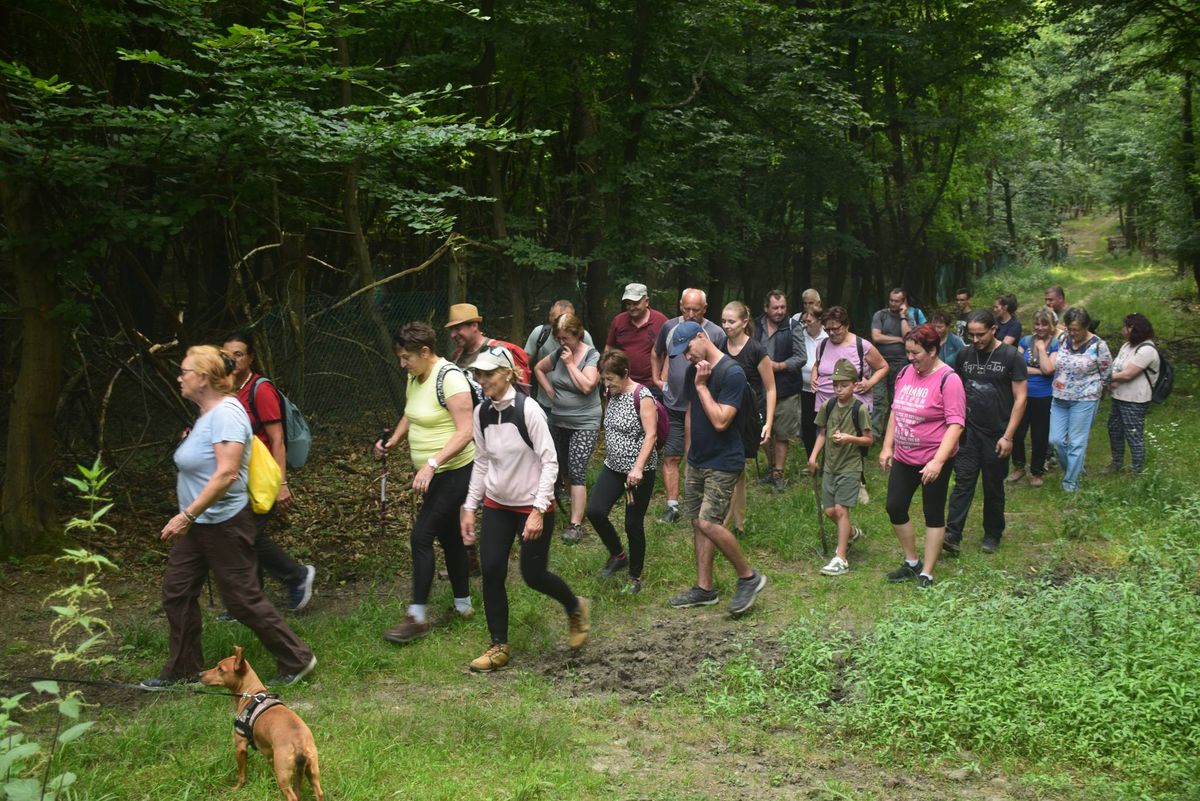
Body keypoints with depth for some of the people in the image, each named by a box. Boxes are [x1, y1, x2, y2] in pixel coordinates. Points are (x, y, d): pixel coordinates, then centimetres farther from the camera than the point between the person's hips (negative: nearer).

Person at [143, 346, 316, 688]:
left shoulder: (225, 413, -22)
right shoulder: (206, 414, 9)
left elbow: (227, 472, -31)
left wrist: (187, 515, -31)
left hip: (224, 524, -10)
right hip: (198, 523, 10)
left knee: (243, 599, -1)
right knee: (176, 592, 13)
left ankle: (296, 659, 13)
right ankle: (183, 669, 26)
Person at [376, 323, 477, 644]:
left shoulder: (449, 378, -21)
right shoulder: (414, 378, 6)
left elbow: (465, 432, -26)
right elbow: (410, 416, 22)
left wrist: (431, 465, -32)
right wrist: (392, 441, 4)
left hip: (453, 472, -9)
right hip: (432, 473, 9)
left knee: (421, 537, -10)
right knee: (448, 536, 16)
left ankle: (418, 616, -3)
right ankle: (463, 605, 29)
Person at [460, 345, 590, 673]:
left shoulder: (528, 411, -19)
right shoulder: (481, 413, -1)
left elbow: (549, 462, -17)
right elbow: (482, 462, 10)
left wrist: (538, 510, -21)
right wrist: (470, 507, 8)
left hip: (533, 506, -5)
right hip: (496, 505, 5)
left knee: (533, 575, 1)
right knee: (491, 573, -2)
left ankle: (576, 608, 32)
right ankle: (499, 646, 12)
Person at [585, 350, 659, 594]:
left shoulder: (642, 396, -15)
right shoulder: (612, 394, 7)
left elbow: (651, 435, -21)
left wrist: (638, 468, -29)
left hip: (638, 471, -6)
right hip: (613, 467, 7)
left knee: (633, 524, 1)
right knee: (594, 510, -10)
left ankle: (635, 577, 19)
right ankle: (618, 555, 14)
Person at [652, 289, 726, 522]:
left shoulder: (716, 334, -7)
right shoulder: (669, 327, 2)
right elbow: (657, 354, 20)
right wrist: (657, 378, 14)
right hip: (673, 405, 2)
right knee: (671, 457, 4)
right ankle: (672, 507, 11)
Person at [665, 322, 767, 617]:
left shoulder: (732, 373, -18)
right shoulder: (693, 371, 7)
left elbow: (720, 421, -24)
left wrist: (701, 385, -19)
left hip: (723, 463, -8)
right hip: (697, 460, 8)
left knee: (709, 522, -15)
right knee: (698, 522, 10)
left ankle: (748, 576, 2)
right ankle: (704, 588, 20)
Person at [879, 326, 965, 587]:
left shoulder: (948, 380, -17)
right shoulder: (906, 373, 4)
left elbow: (956, 424, -22)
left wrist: (938, 461, -29)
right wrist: (887, 447, 10)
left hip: (934, 460, -7)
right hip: (903, 457, 7)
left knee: (933, 514, 5)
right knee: (895, 508, 9)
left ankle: (926, 574, 14)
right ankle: (911, 563, 27)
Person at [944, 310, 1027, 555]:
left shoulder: (1011, 357, -8)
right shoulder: (965, 355, 4)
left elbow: (1020, 398, -8)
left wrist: (1008, 436, -13)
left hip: (996, 435, -2)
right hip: (968, 432, 2)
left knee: (993, 488, 9)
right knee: (963, 482, -5)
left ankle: (992, 536, 24)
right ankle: (952, 534, -9)